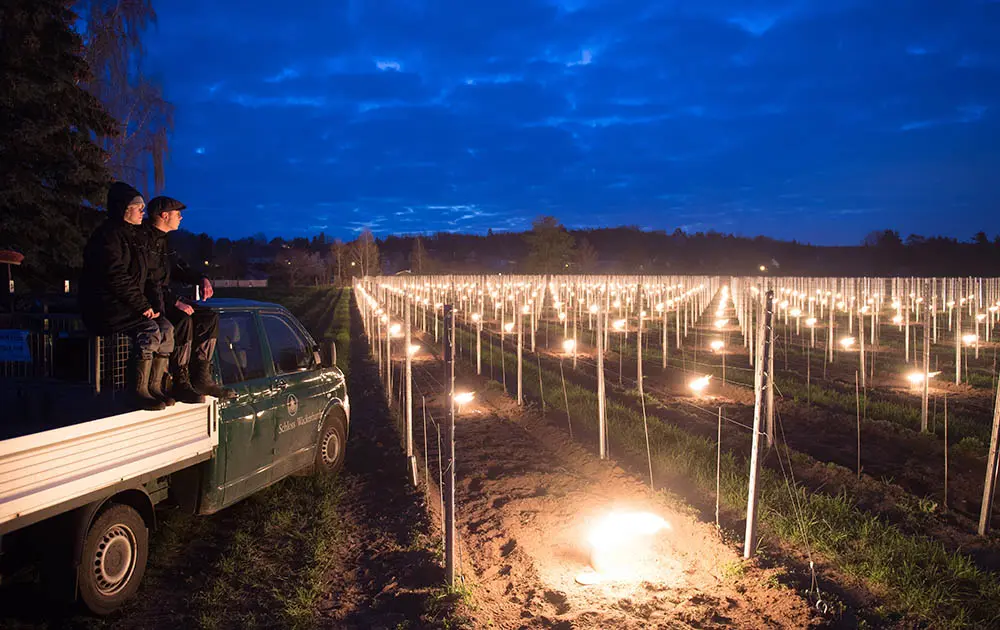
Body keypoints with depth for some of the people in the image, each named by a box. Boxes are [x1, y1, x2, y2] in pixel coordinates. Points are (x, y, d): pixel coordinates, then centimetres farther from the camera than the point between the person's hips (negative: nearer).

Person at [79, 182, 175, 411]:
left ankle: (153, 386, -7)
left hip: (128, 304, 9)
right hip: (104, 306, -9)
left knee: (166, 327, -10)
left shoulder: (136, 235, 17)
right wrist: (142, 306, -20)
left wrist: (146, 305, 8)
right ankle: (138, 391, -23)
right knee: (149, 329, -28)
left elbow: (141, 277, 22)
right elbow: (116, 278, -20)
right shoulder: (108, 235, -12)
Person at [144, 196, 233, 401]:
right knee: (183, 321, -33)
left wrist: (202, 279, 3)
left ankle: (201, 377, -5)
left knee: (209, 317, -2)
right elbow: (147, 282, -23)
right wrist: (175, 301, -29)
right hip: (147, 304, -10)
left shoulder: (162, 241, 17)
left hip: (164, 300, 10)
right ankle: (180, 383, -25)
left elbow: (179, 270, 24)